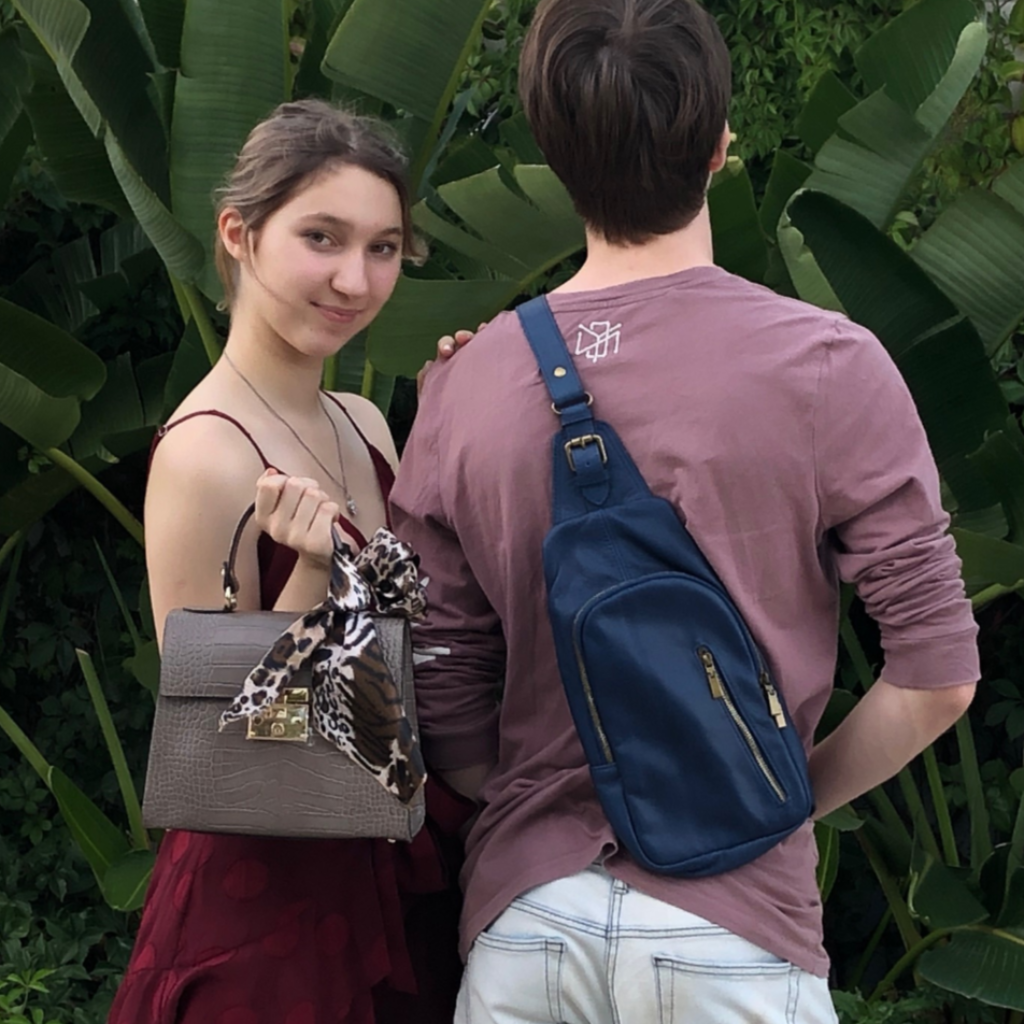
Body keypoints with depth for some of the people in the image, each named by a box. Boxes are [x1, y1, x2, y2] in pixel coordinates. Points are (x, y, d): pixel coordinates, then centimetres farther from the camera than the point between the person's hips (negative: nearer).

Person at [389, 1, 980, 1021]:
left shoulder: (463, 386, -3)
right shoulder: (825, 368, -10)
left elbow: (448, 716, 0)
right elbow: (934, 676, -9)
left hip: (524, 910, 2)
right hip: (733, 926, -2)